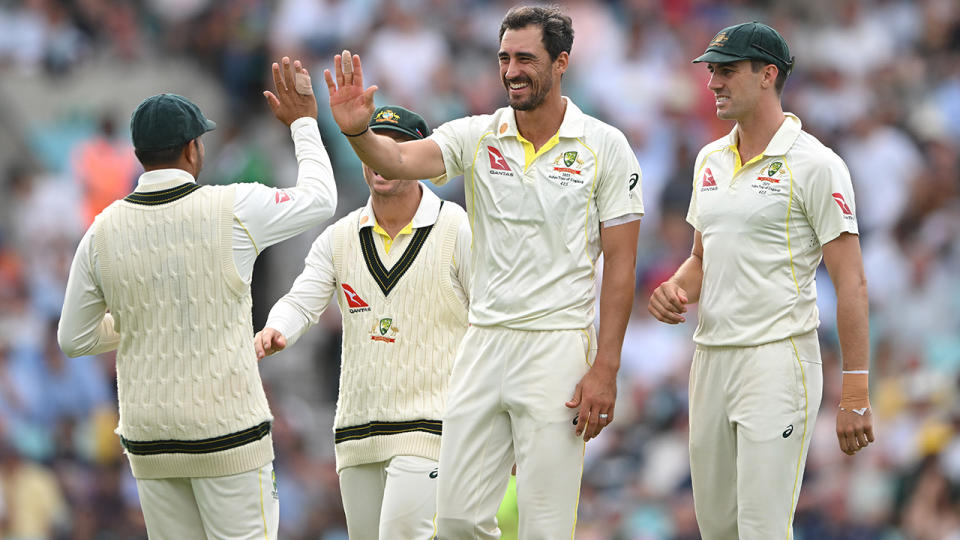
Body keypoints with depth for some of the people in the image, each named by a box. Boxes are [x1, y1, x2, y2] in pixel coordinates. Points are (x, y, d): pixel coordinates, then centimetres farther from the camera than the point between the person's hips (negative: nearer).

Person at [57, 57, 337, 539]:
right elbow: (319, 198, 9)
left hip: (148, 440, 3)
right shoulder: (234, 210, -9)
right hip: (227, 430, -3)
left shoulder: (103, 232, -1)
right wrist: (303, 122, 21)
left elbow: (75, 339, 9)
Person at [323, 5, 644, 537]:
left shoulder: (605, 146, -2)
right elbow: (403, 159, -13)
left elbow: (620, 265, -3)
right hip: (483, 341, 4)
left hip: (557, 348, -4)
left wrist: (605, 369, -10)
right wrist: (358, 133, -36)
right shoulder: (477, 137, 5)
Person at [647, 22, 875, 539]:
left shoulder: (814, 164, -8)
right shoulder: (711, 160, 15)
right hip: (710, 356, 8)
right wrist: (677, 288, 2)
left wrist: (855, 392, -15)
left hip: (778, 358, -8)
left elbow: (851, 282, -10)